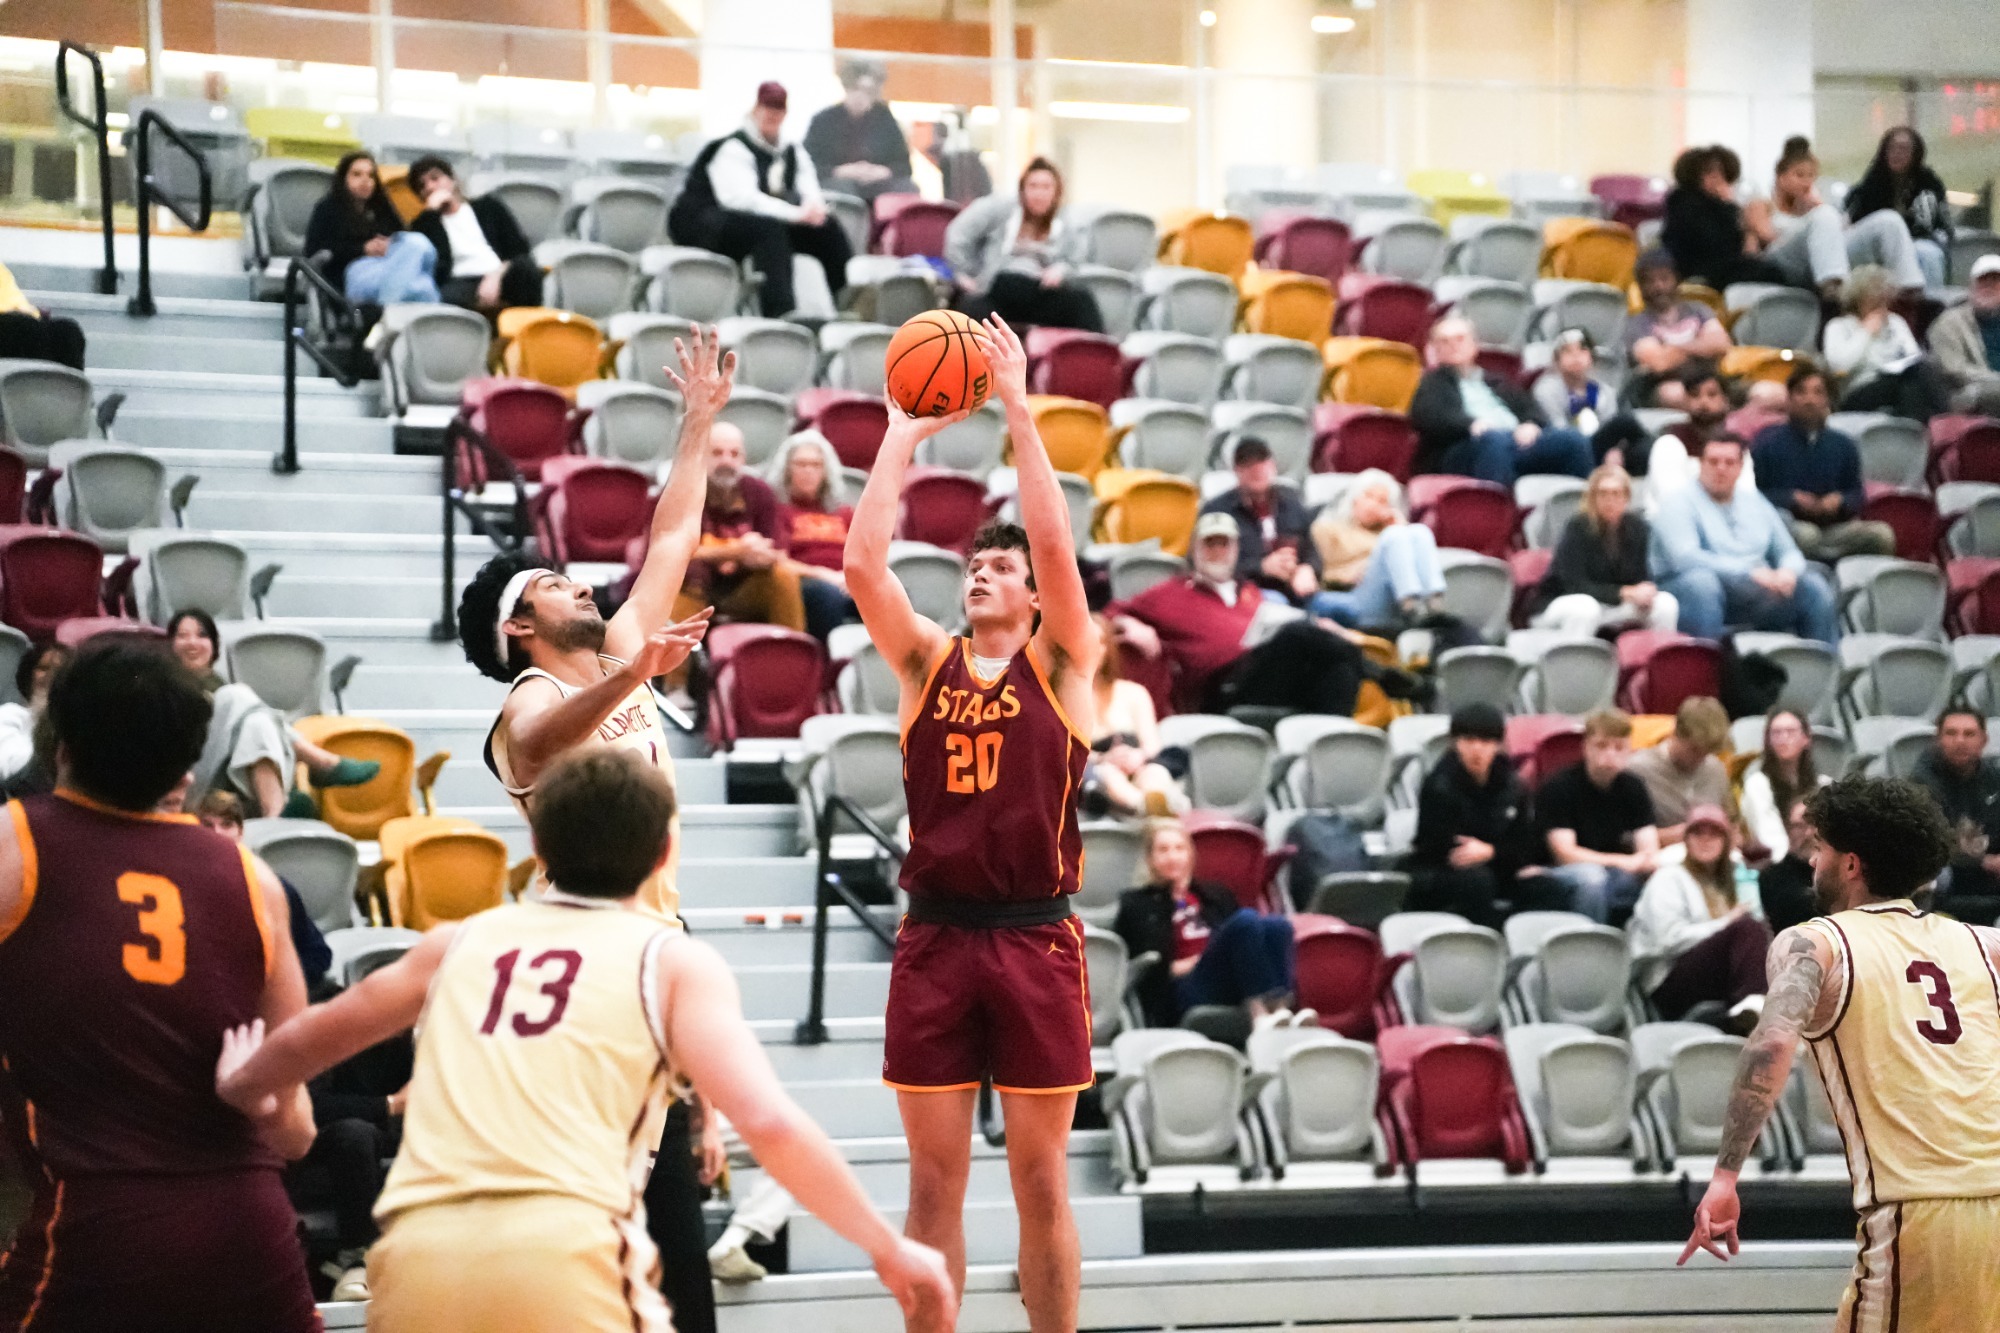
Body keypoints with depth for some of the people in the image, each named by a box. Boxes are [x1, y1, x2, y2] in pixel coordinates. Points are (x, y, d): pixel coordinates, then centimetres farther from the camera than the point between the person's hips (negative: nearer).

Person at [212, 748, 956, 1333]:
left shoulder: (460, 943, 26)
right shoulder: (673, 961, 14)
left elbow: (302, 1044, 41)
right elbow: (769, 1124, 0)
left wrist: (238, 1089, 63)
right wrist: (888, 1249, 11)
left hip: (416, 1257, 4)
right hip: (561, 1256, -4)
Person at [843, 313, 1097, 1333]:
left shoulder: (1058, 666, 3)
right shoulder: (925, 662, 9)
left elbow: (1057, 548, -11)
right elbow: (861, 567, -5)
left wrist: (1018, 411, -12)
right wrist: (905, 434, -3)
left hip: (1035, 940, -2)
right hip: (935, 938, 2)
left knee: (1041, 1181, 4)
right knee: (934, 1178, 5)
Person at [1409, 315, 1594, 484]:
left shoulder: (1498, 383, 36)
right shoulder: (1434, 383, 25)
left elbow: (1531, 411, 23)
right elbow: (1426, 416, 3)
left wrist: (1531, 424, -4)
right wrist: (1470, 424, -15)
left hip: (1520, 441, 4)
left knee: (1573, 441, -23)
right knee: (1494, 439, -41)